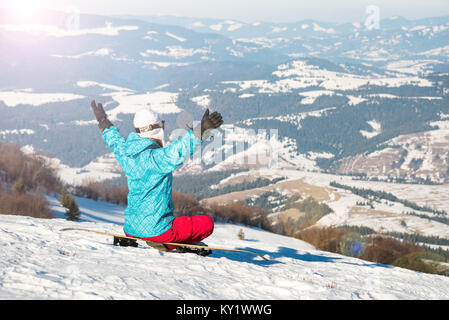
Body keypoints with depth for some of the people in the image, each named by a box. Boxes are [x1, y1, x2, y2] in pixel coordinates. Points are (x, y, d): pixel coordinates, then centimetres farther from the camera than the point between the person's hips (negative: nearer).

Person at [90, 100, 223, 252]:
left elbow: (115, 141, 23)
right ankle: (166, 244, -10)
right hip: (155, 230, -9)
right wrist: (200, 131, -50)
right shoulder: (155, 158, -21)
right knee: (207, 223, 0)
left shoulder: (126, 154, 2)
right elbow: (176, 152, -39)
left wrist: (103, 123, 42)